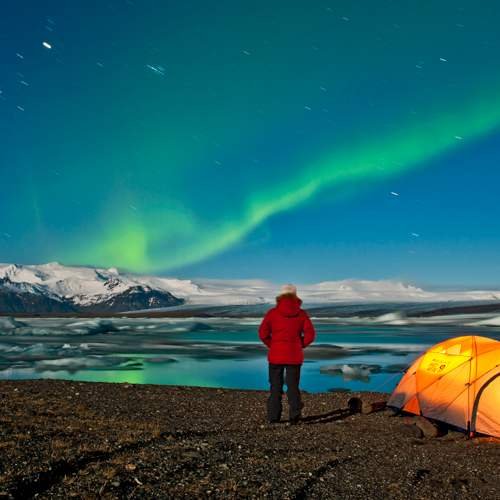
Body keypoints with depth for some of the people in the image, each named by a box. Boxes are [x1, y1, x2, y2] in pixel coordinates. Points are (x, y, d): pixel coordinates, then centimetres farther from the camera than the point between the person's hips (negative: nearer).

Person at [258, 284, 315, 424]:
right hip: (295, 356, 1)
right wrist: (299, 345, 8)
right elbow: (310, 335, -4)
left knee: (275, 387, 11)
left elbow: (263, 333, -7)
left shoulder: (272, 312, -4)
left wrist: (272, 346, 6)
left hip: (276, 355, -1)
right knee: (293, 386, 10)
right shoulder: (301, 314, 0)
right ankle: (294, 415, 1)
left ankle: (273, 417, 11)